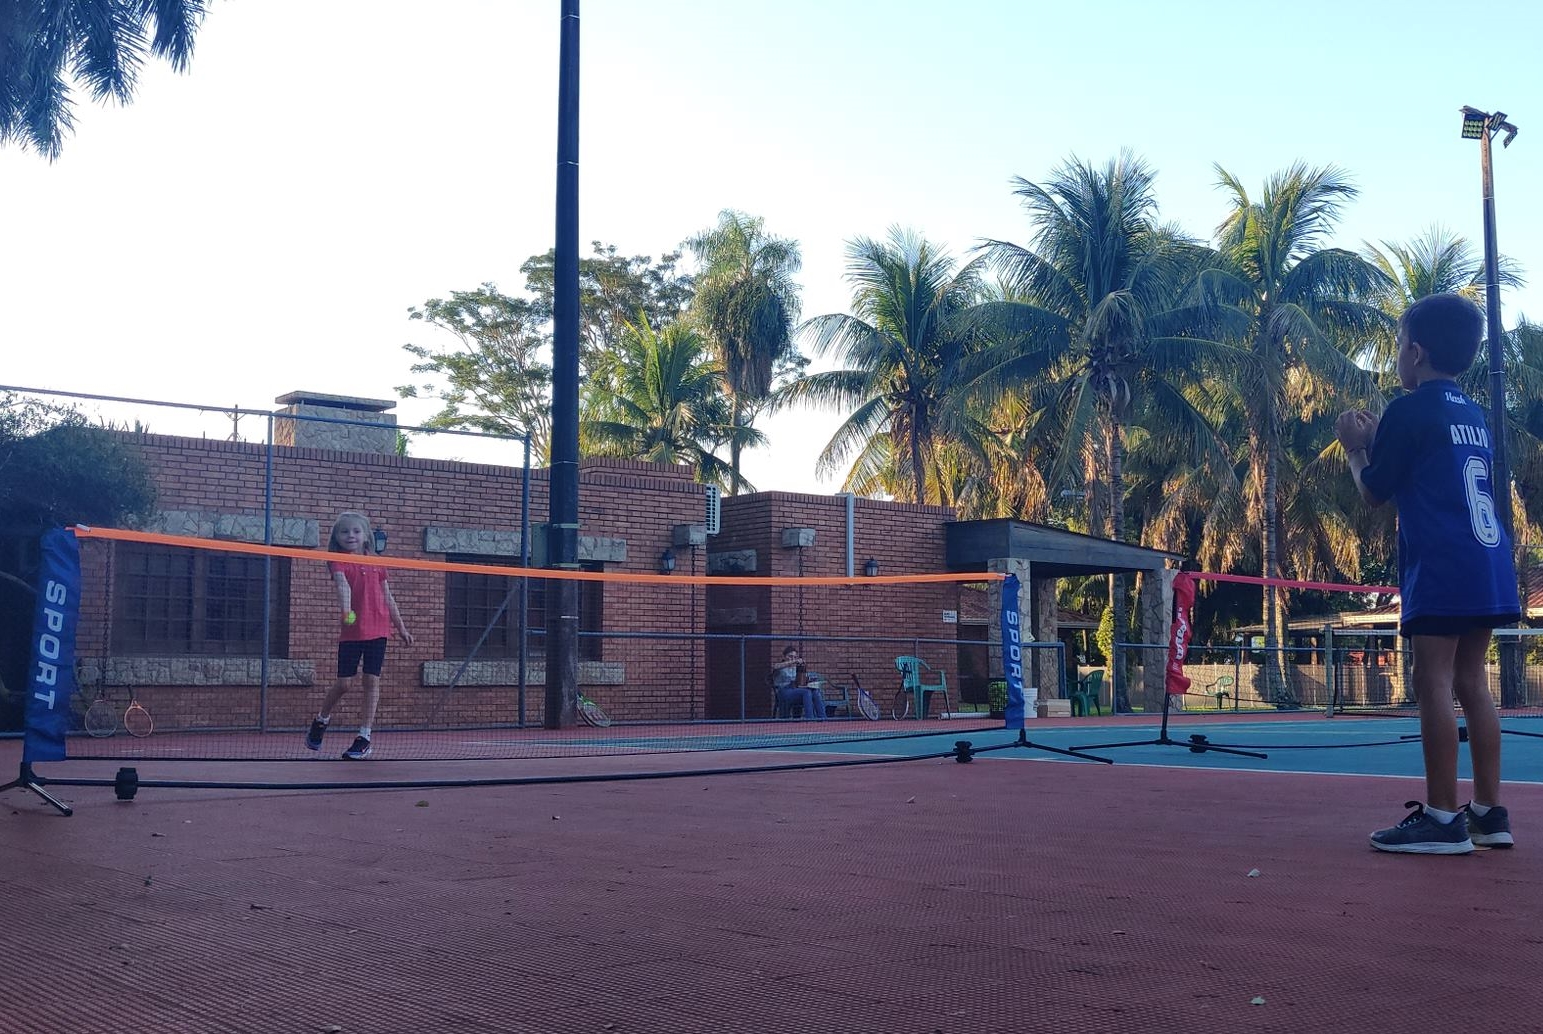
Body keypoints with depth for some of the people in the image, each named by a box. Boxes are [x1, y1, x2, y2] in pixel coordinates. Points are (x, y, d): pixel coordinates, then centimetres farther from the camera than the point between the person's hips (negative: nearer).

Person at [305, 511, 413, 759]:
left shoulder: (376, 563, 11)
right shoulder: (338, 562, -1)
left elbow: (387, 597, 17)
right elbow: (342, 584, -22)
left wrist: (401, 627, 17)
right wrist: (345, 610, -41)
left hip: (378, 629, 3)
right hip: (351, 630, -3)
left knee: (372, 680, -2)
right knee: (343, 683, 0)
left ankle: (365, 738, 2)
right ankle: (321, 721, 27)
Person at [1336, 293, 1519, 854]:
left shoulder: (1408, 410, -6)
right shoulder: (1473, 414, 19)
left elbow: (1374, 492, -2)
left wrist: (1355, 448, 15)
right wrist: (1379, 439, 28)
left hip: (1441, 569, -8)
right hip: (1489, 563, 8)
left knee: (1434, 683, -7)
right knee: (1471, 683, 11)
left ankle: (1442, 818, -9)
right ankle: (1489, 812, 13)